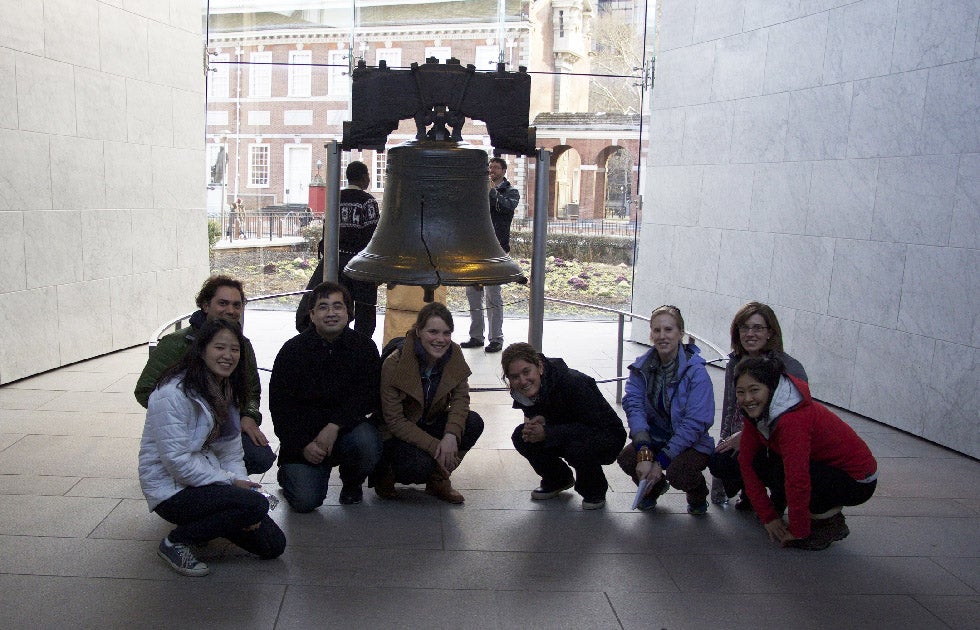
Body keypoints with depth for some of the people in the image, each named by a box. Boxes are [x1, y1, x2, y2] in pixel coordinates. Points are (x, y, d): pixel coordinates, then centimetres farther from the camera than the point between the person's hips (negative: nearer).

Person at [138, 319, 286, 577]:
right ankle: (176, 541, -9)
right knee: (257, 504, -29)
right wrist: (231, 482, -18)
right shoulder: (173, 394, -19)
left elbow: (231, 450, 9)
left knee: (272, 545, -1)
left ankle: (202, 523, 19)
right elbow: (177, 461, -23)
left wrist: (241, 482, -9)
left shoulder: (226, 391, 9)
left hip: (210, 478, 8)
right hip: (172, 488, -8)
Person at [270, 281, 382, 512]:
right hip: (303, 436, -1)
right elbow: (279, 406, -3)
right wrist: (303, 445, -13)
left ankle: (352, 483, 3)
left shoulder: (364, 347, -2)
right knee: (305, 501, -18)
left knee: (367, 443, -33)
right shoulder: (293, 350, -3)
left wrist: (334, 426, -23)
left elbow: (368, 398, -9)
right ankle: (288, 473, 20)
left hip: (347, 426, 1)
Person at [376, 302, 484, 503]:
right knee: (420, 465, -34)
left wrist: (451, 435, -29)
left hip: (430, 423, 5)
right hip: (396, 434, -5)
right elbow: (394, 421, -23)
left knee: (473, 423, -21)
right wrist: (435, 446, -30)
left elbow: (460, 398, -9)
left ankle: (438, 479, 0)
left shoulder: (454, 355, -11)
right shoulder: (394, 364, -25)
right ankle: (386, 472, 3)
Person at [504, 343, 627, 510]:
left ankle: (595, 491, -5)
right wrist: (537, 421, -24)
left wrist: (546, 433, -36)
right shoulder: (525, 391, -13)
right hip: (567, 434, 7)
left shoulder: (572, 382, -33)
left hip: (606, 436, -6)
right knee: (521, 437, -14)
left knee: (578, 448, -38)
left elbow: (594, 425, -31)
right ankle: (557, 480, 12)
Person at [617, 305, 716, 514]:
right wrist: (644, 453, -32)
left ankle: (698, 493, 7)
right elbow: (634, 405, -17)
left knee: (677, 473, -33)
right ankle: (653, 487, 13)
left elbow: (695, 424, -22)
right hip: (655, 437, 4)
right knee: (626, 459, -23)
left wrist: (660, 461, -25)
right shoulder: (642, 367, -5)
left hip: (691, 442, -4)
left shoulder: (696, 372, -19)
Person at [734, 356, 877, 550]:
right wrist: (768, 517, -8)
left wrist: (798, 531, -22)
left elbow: (798, 482, -34)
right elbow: (747, 460, -6)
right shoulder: (758, 411, -7)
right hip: (824, 465, 8)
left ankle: (831, 521, -6)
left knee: (779, 472, -30)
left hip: (857, 481, -8)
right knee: (757, 459, -9)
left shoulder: (793, 420, -33)